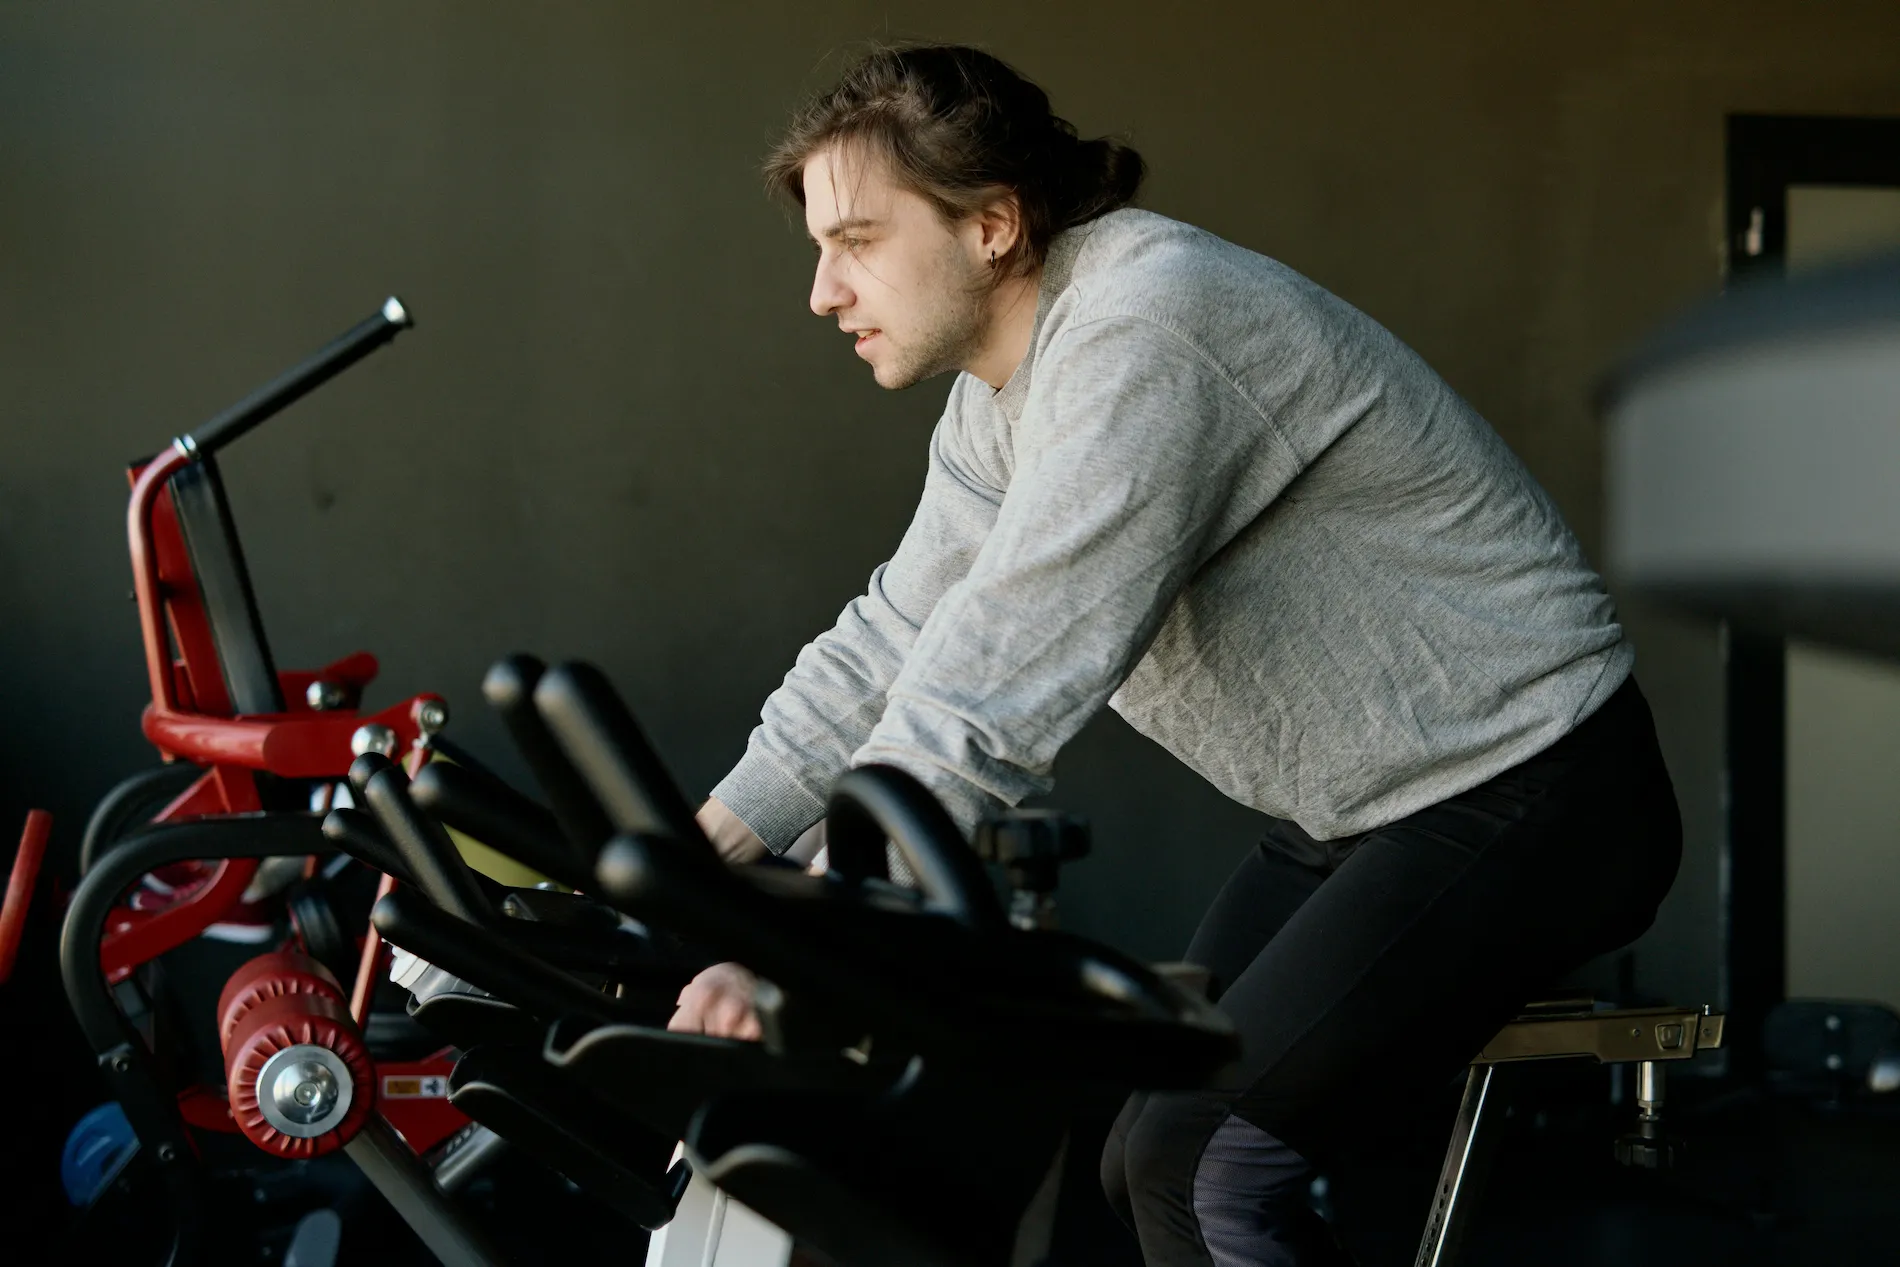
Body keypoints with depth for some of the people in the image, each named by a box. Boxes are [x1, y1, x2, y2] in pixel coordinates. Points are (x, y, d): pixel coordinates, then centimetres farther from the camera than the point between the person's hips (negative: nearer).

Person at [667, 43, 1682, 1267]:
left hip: (1524, 801, -10)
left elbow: (993, 689, -32)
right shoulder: (1004, 395, 6)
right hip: (1346, 818, 10)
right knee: (1149, 1166, 5)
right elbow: (893, 641, 9)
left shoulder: (1147, 332, -26)